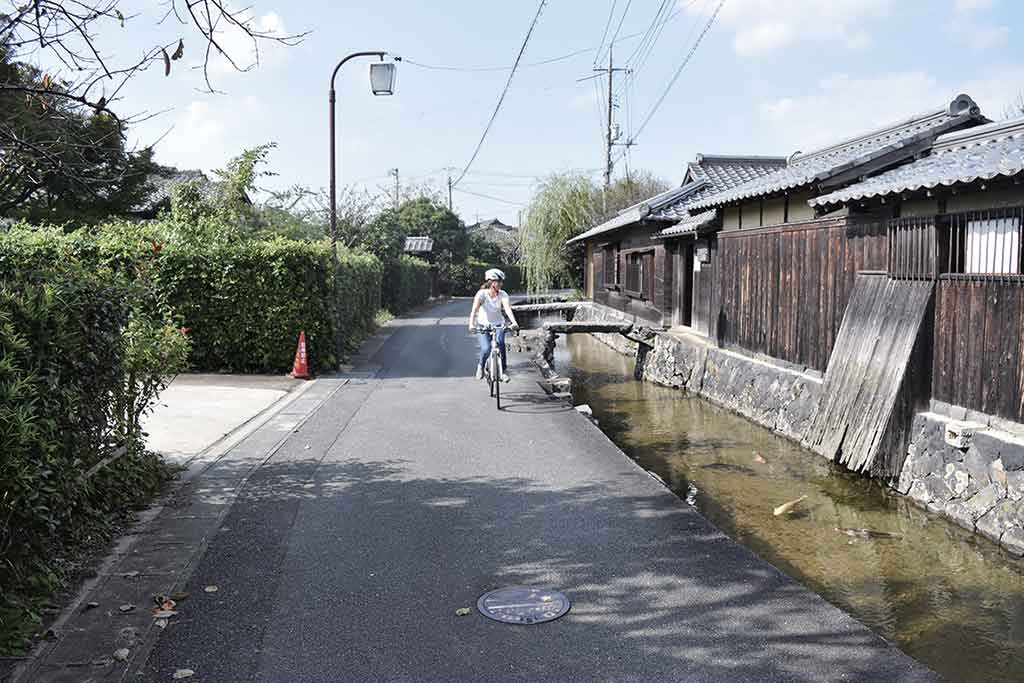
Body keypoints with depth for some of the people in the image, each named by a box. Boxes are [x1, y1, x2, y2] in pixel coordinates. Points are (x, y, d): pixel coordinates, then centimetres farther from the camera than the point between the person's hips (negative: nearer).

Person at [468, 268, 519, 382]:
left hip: (498, 325, 1)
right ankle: (481, 366, 10)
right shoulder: (481, 293, -16)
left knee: (500, 343, -28)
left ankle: (504, 370, -12)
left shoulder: (503, 295, -10)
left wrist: (514, 322, -43)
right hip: (484, 325, -1)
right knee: (486, 349, -22)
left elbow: (508, 308, -25)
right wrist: (471, 324, -44)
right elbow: (474, 310, -27)